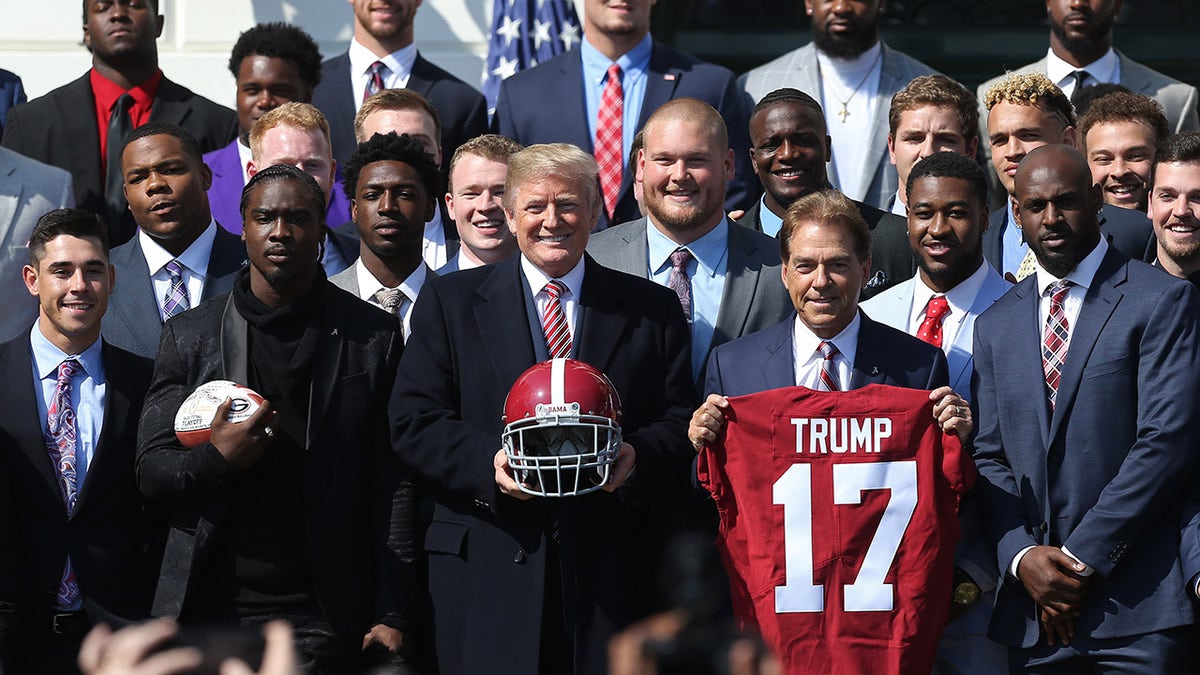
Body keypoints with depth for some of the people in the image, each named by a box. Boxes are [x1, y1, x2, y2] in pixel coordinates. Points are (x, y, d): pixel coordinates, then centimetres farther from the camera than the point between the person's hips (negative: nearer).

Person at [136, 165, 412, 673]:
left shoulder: (373, 337, 5)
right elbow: (151, 474, 7)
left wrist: (391, 614, -5)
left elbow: (393, 485, 1)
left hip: (322, 621, -1)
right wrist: (216, 459, -15)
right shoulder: (189, 335, 8)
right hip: (210, 608, 1)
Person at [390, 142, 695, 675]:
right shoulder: (449, 302, 10)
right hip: (486, 565, -1)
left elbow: (679, 422, 8)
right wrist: (488, 461, -15)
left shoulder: (653, 310, 12)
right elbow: (413, 423, 3)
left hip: (609, 565, 1)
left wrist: (638, 455, -14)